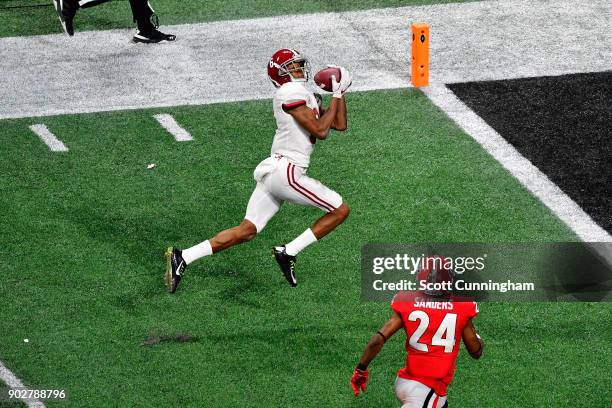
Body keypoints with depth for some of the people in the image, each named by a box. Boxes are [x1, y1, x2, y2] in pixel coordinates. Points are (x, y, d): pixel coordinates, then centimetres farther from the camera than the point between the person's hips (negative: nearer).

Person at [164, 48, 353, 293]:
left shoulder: (308, 98, 21)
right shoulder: (290, 92, -9)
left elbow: (340, 125, 26)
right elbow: (320, 131, -13)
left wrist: (340, 94, 18)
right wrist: (336, 97, -5)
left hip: (271, 172, 10)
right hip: (286, 171, -10)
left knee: (246, 231, 6)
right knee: (340, 210, -1)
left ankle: (183, 258, -2)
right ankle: (288, 253, -3)